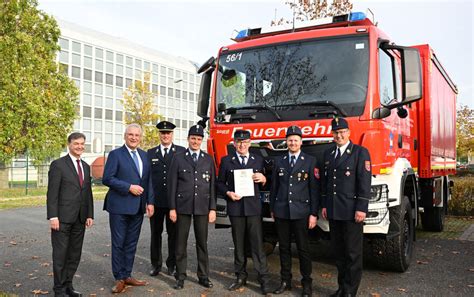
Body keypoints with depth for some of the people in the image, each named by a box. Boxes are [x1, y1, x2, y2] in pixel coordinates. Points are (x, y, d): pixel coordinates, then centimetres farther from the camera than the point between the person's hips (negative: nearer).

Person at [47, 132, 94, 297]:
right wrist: (53, 216, -15)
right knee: (60, 254, 3)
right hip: (62, 217, -6)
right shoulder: (58, 164, -5)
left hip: (80, 218, 6)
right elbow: (52, 193, -10)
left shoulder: (86, 166, 14)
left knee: (75, 254, 11)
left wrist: (90, 214, 9)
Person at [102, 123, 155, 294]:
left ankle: (127, 275, 23)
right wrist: (129, 187, -18)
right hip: (120, 206, -5)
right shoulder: (115, 154, -4)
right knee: (118, 243, 4)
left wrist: (150, 202, 3)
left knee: (131, 243, 12)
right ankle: (119, 278, 15)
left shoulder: (145, 155, 12)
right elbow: (107, 179, -12)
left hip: (138, 207, 5)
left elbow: (148, 180, 11)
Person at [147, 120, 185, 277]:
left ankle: (172, 264, 20)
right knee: (155, 233, 11)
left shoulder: (182, 152, 2)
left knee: (173, 234, 7)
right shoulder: (151, 153, 10)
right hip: (155, 200, 2)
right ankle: (156, 264, 24)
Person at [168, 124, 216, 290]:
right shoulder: (178, 159, 2)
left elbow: (212, 185, 5)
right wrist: (172, 208, -4)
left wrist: (212, 208, 0)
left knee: (202, 243, 8)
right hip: (183, 206, -1)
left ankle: (203, 276, 20)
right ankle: (180, 277, 17)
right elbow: (172, 185, 1)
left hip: (202, 207, 1)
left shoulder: (208, 160, 6)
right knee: (181, 243, 6)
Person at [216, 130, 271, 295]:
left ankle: (264, 280, 3)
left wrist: (263, 180, -9)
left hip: (254, 207, 0)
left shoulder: (258, 160, 9)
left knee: (257, 244, -3)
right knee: (239, 244, 10)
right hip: (235, 208, 1)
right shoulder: (226, 161, 5)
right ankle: (241, 277, 22)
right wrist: (228, 193, -10)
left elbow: (263, 184, 13)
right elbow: (220, 183, 8)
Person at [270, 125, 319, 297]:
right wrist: (272, 209, 10)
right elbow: (274, 187, 12)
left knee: (303, 248, 3)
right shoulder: (279, 162, 10)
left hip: (301, 212, -3)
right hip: (281, 212, 3)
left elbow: (314, 189, -3)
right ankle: (285, 281, 21)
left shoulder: (310, 161, 0)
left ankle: (307, 283, 16)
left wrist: (314, 214, -7)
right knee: (284, 247, 9)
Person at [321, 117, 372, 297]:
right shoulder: (328, 154, 14)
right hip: (333, 211, 6)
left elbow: (365, 182, -10)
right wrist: (324, 205, 12)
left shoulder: (360, 152, -4)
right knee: (338, 251, 13)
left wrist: (361, 208, -15)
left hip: (351, 211, -5)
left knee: (353, 252, 2)